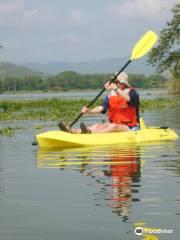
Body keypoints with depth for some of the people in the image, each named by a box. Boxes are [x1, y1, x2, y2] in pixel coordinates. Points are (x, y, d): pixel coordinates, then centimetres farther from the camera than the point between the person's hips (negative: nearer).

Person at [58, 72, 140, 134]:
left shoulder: (132, 92, -6)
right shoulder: (111, 95, 10)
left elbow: (128, 99, -30)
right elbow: (102, 107, -1)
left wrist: (116, 88, -34)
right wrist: (89, 111, -18)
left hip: (130, 128, -5)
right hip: (114, 124, 5)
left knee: (114, 126, -35)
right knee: (97, 126, -18)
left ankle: (89, 132, -60)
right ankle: (72, 131, -42)